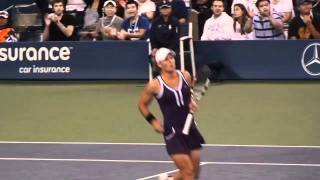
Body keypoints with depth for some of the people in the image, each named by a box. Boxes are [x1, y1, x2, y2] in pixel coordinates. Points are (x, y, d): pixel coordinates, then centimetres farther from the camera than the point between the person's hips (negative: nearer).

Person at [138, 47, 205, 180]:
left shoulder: (185, 76, 1)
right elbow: (142, 105, 6)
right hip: (172, 132, -5)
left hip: (190, 128, 5)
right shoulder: (155, 85, -10)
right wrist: (153, 121, -5)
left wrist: (192, 103, 1)